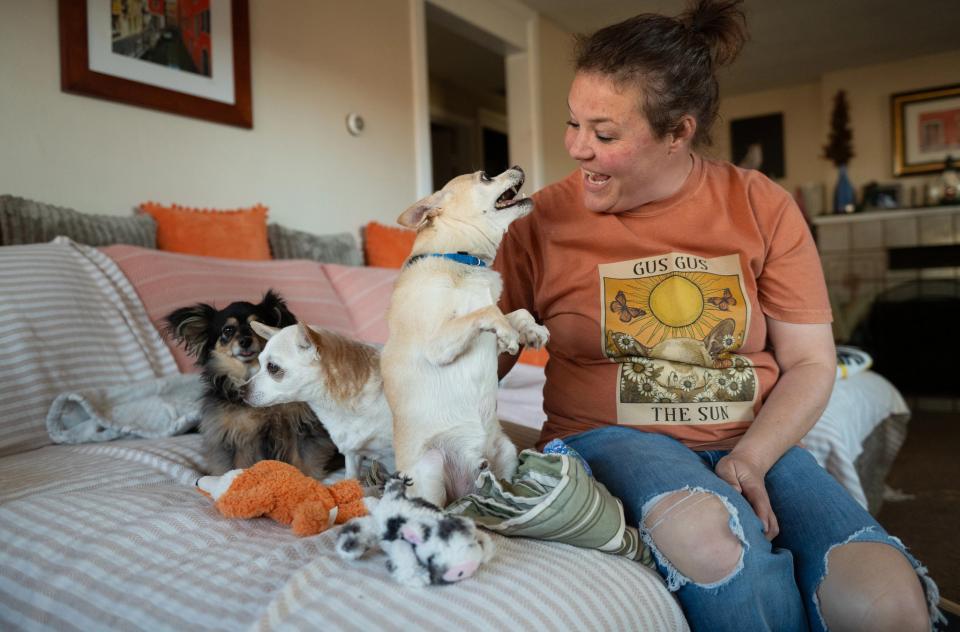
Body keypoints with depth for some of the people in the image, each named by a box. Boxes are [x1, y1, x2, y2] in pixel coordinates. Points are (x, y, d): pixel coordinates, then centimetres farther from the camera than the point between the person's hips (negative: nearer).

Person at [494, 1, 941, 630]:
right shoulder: (544, 219, -1)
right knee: (708, 533, -36)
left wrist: (750, 459, -13)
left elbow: (810, 362, 2)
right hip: (612, 437, -1)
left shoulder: (762, 207, 2)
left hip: (754, 442, 2)